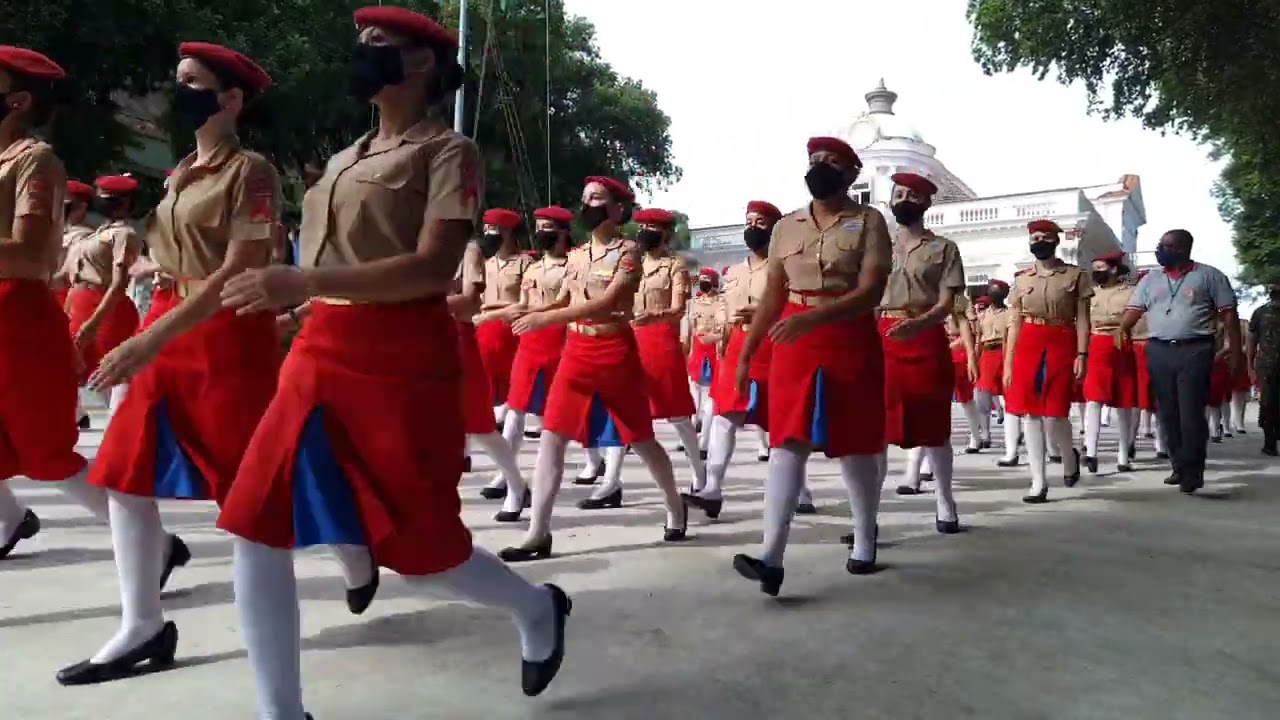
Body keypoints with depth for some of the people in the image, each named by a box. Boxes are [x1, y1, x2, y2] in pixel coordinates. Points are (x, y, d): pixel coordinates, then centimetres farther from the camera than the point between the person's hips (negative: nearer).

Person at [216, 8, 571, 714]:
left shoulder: (447, 150, -4)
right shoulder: (343, 160, 18)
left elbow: (433, 268, -18)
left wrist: (304, 282, -25)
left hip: (402, 361, -7)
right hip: (320, 354, 8)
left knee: (419, 546, 2)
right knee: (255, 531, 1)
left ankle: (537, 608, 32)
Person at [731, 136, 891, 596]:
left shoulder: (869, 221, -2)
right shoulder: (785, 227, 11)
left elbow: (870, 292, -13)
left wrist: (811, 318, -26)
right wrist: (746, 352, 10)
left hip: (852, 343, -3)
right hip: (794, 344, 3)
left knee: (855, 446, 8)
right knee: (787, 444, -8)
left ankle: (865, 541, 29)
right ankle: (772, 558, -13)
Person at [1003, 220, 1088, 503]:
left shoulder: (1076, 275, 4)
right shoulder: (1021, 279, 11)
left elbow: (1082, 320, 1)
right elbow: (1015, 323, 10)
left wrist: (1081, 355, -9)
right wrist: (1008, 364, 6)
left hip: (1061, 347, -3)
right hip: (1028, 348, 3)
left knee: (1054, 416, -8)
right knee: (1029, 415, 0)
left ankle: (1069, 456, 26)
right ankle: (1038, 483, 6)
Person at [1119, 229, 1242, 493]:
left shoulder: (1209, 275, 2)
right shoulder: (1151, 279, 13)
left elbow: (1229, 313, 1)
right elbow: (1133, 312, 6)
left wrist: (1235, 350, -5)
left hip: (1195, 351, -4)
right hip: (1159, 352, 4)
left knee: (1191, 413, -5)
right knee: (1167, 412, 8)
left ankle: (1193, 471, 4)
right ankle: (1180, 467, 20)